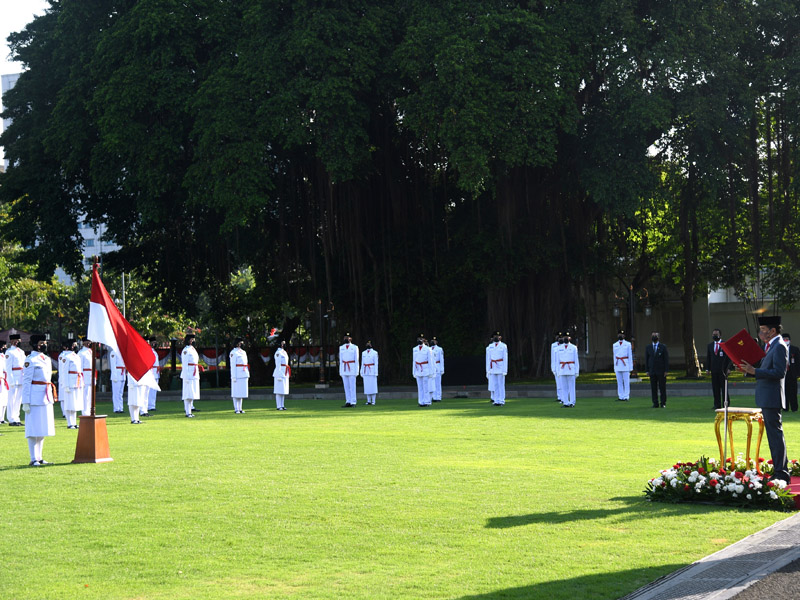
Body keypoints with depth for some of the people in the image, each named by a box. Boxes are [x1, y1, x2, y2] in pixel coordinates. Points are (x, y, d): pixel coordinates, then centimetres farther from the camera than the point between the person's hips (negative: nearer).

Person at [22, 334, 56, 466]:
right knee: (34, 429, -4)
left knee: (43, 429, 12)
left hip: (46, 398, 8)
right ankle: (33, 459, -1)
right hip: (35, 398, -8)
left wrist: (52, 396, 19)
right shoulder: (30, 361, -10)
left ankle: (39, 457, 19)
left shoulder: (47, 359, 14)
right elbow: (26, 382, -12)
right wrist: (26, 402, -16)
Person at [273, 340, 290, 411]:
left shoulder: (284, 352, 17)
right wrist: (279, 375, -20)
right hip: (280, 373, -10)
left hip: (285, 373, 10)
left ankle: (282, 405, 12)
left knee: (283, 389, 9)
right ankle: (279, 406, -6)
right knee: (279, 390, -7)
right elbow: (278, 364, -16)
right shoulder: (278, 352, -12)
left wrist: (287, 374, 22)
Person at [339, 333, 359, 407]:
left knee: (352, 386, -5)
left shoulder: (355, 347, -1)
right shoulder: (341, 348, 10)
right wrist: (340, 371, 7)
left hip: (352, 369, -4)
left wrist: (356, 371, -9)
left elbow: (356, 360, -3)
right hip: (344, 370, 4)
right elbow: (340, 360, 11)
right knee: (346, 386, 4)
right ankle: (348, 402, 7)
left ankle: (353, 403, -2)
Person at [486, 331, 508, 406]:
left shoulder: (503, 346, 0)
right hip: (492, 368, 3)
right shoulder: (490, 347, 10)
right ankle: (496, 400, 7)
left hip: (500, 368, -3)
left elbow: (505, 358, -3)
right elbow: (488, 359, 10)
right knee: (494, 385, 3)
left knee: (501, 385, -2)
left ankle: (501, 401, 0)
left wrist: (505, 370, -9)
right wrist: (488, 370, 4)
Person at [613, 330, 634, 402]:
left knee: (626, 382, -2)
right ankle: (620, 397, 7)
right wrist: (614, 367, 10)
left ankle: (626, 397, 0)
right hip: (617, 366, 3)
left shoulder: (628, 344, 3)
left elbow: (630, 356, 1)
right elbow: (614, 356, 14)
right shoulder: (614, 345, 12)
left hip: (625, 366, -3)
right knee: (619, 383, 4)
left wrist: (630, 367, -3)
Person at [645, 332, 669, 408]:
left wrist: (666, 370, -9)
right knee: (653, 388, 1)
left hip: (661, 371, -2)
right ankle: (655, 404, 6)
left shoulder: (663, 347, -2)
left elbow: (666, 359, -4)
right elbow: (646, 359, 8)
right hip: (652, 371, 2)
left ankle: (663, 403, 6)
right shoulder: (648, 347, 6)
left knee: (662, 387, -1)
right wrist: (647, 370, 2)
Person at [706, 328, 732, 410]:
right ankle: (717, 404, 7)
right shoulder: (710, 345, 13)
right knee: (715, 388, 3)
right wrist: (708, 368, 7)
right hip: (714, 370, 4)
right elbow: (708, 357, 15)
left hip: (723, 369, -4)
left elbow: (729, 357, -1)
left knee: (724, 387, -2)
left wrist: (728, 368, -9)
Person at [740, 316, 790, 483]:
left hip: (772, 398, -11)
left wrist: (755, 371, -23)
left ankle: (781, 473, -8)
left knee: (775, 434, -9)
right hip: (766, 399, 11)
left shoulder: (779, 346, -14)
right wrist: (751, 369, 9)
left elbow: (779, 372, -22)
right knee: (774, 435, 14)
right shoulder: (771, 346, 17)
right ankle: (780, 471, 20)